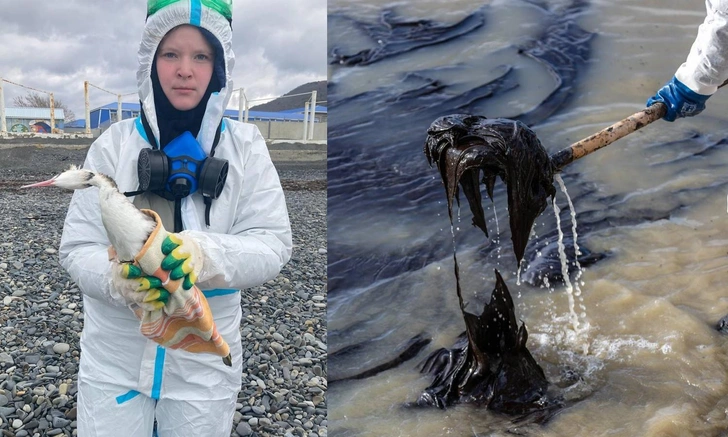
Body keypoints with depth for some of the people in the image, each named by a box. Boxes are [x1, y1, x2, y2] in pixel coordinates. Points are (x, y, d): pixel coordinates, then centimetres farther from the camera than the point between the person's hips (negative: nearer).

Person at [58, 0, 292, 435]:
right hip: (114, 357, 0)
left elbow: (272, 243, -13)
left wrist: (204, 256, -33)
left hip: (206, 361, 1)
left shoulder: (244, 145, -6)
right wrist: (119, 278, -29)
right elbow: (78, 248, -7)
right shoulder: (115, 143, -6)